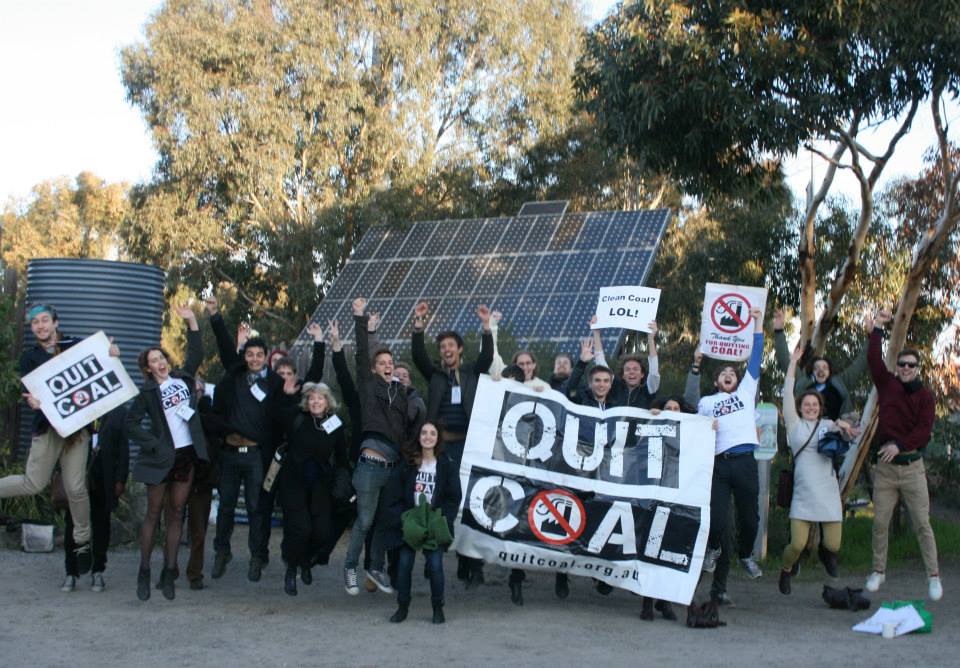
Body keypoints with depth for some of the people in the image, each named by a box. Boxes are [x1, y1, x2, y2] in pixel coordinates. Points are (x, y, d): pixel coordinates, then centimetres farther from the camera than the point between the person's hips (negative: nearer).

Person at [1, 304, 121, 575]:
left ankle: (82, 541, 14)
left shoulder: (77, 346, 5)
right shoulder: (30, 357, 7)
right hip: (47, 426, 0)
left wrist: (112, 353, -17)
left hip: (77, 424, 0)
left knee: (76, 487, -2)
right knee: (33, 484, -7)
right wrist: (32, 401, -29)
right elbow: (28, 390, -4)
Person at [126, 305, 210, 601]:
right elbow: (131, 423, -5)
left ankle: (169, 573, 10)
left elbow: (196, 353, 10)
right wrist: (154, 444, -12)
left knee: (176, 514, 6)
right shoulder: (148, 392, -2)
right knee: (153, 513, 2)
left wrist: (192, 321, 3)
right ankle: (144, 572, 8)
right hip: (161, 457, -4)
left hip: (187, 454, 4)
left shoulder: (183, 378, 9)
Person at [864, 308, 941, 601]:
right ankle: (878, 571, 18)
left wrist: (900, 444, -22)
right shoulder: (887, 384, 7)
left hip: (912, 466, -2)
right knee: (880, 523, 5)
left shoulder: (925, 395, 1)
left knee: (922, 524, -1)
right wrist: (877, 328, -7)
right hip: (885, 467, 2)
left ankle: (934, 576, 6)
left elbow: (924, 430, -8)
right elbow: (874, 359, -4)